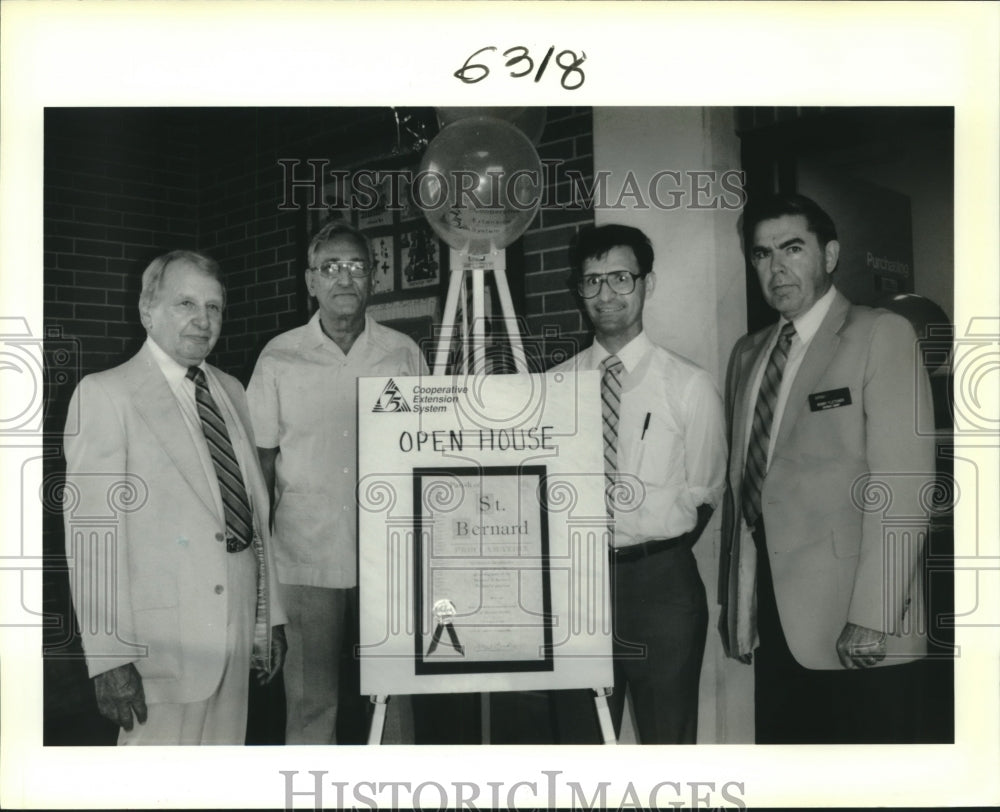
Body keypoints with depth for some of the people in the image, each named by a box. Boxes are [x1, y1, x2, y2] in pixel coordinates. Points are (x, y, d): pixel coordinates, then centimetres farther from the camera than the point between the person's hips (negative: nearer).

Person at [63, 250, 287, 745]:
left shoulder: (230, 391, 14)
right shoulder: (105, 394, -6)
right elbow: (90, 535, -12)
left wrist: (268, 618, 14)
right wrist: (110, 658, -16)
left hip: (237, 629, 6)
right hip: (163, 644, -6)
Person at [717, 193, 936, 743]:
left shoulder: (881, 335, -4)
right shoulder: (747, 353, 15)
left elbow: (902, 484, -12)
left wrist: (873, 617, -17)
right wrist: (732, 596, 8)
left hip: (856, 629, -5)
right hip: (773, 616, 5)